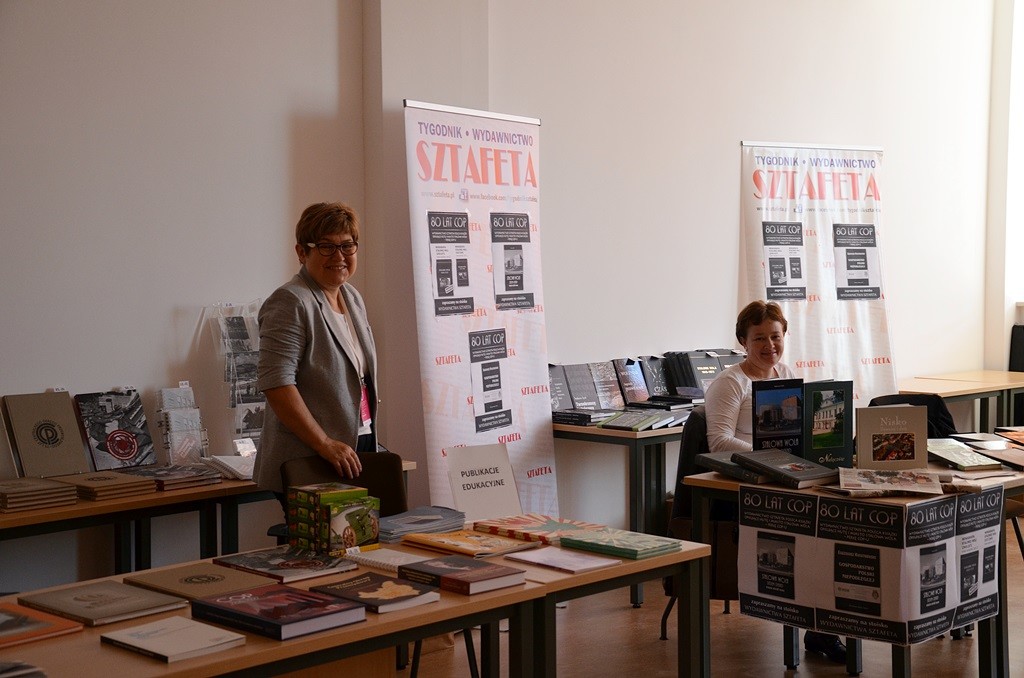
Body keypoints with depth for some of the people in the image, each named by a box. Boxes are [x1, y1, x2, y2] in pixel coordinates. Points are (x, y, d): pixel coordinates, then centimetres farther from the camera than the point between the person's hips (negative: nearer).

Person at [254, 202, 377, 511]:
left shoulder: (352, 297, 14)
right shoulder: (291, 303, -12)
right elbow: (276, 382, -20)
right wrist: (326, 445, -23)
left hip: (358, 451, 8)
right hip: (308, 461, -8)